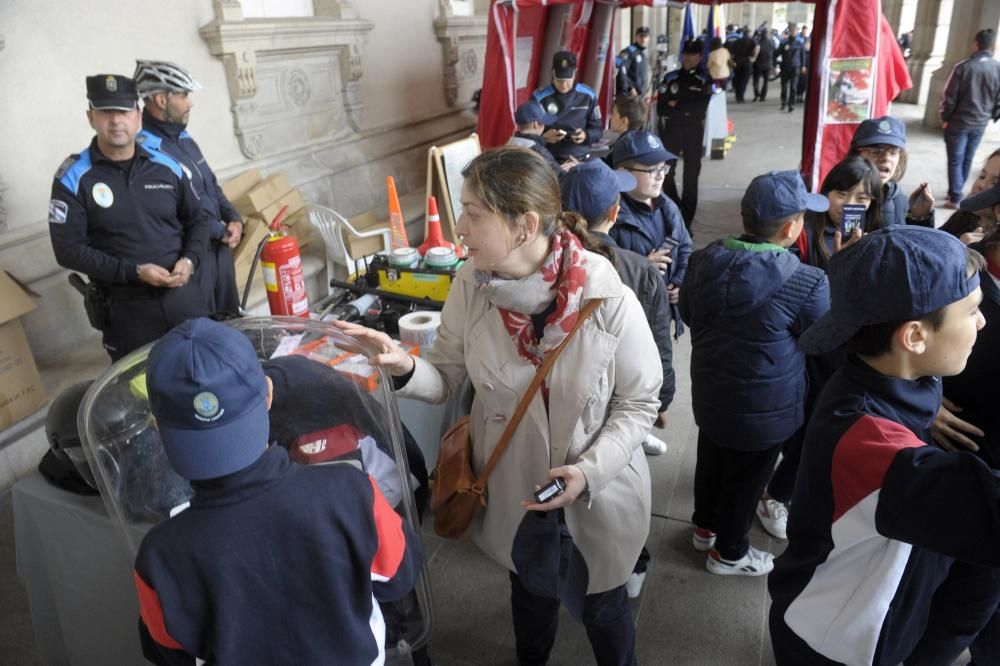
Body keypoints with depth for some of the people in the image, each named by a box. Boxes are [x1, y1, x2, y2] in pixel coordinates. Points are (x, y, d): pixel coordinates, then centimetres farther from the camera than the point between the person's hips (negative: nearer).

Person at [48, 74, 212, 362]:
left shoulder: (166, 166, 4)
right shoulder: (73, 178, -5)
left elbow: (198, 218, 13)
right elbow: (68, 249, -8)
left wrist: (190, 260, -6)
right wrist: (134, 272, -17)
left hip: (183, 294, 3)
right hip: (126, 308, -3)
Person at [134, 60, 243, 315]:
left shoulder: (183, 138, 11)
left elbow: (212, 186, 19)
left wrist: (234, 219, 2)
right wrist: (222, 231, -13)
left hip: (220, 249, 9)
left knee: (232, 321, 20)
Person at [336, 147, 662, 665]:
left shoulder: (609, 301, -26)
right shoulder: (472, 287, -17)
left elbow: (639, 402, -13)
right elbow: (447, 377, -7)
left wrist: (590, 470, -24)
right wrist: (405, 367, -28)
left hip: (597, 495, -2)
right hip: (512, 488, 3)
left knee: (599, 605, 23)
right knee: (530, 590, 30)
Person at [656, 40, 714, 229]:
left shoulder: (704, 80, 0)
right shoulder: (670, 77, 5)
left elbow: (700, 108, -13)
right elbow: (661, 107, -3)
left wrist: (676, 106, -11)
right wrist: (687, 110, -10)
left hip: (694, 133, -1)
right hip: (670, 131, 2)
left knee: (691, 177, 2)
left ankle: (686, 222, 9)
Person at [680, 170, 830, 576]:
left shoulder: (704, 260, -12)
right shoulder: (805, 282, -28)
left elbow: (688, 315, 4)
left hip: (709, 391, 5)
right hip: (765, 407, -5)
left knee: (711, 460, 26)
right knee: (746, 477, 17)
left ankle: (705, 527, 49)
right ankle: (729, 553, 38)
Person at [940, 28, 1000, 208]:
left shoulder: (963, 67, -13)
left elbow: (949, 96, -11)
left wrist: (945, 118, 3)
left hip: (959, 122, -4)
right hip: (980, 123, 4)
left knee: (955, 160, 1)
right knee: (967, 160, 16)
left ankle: (955, 198, -3)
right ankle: (956, 192, 26)